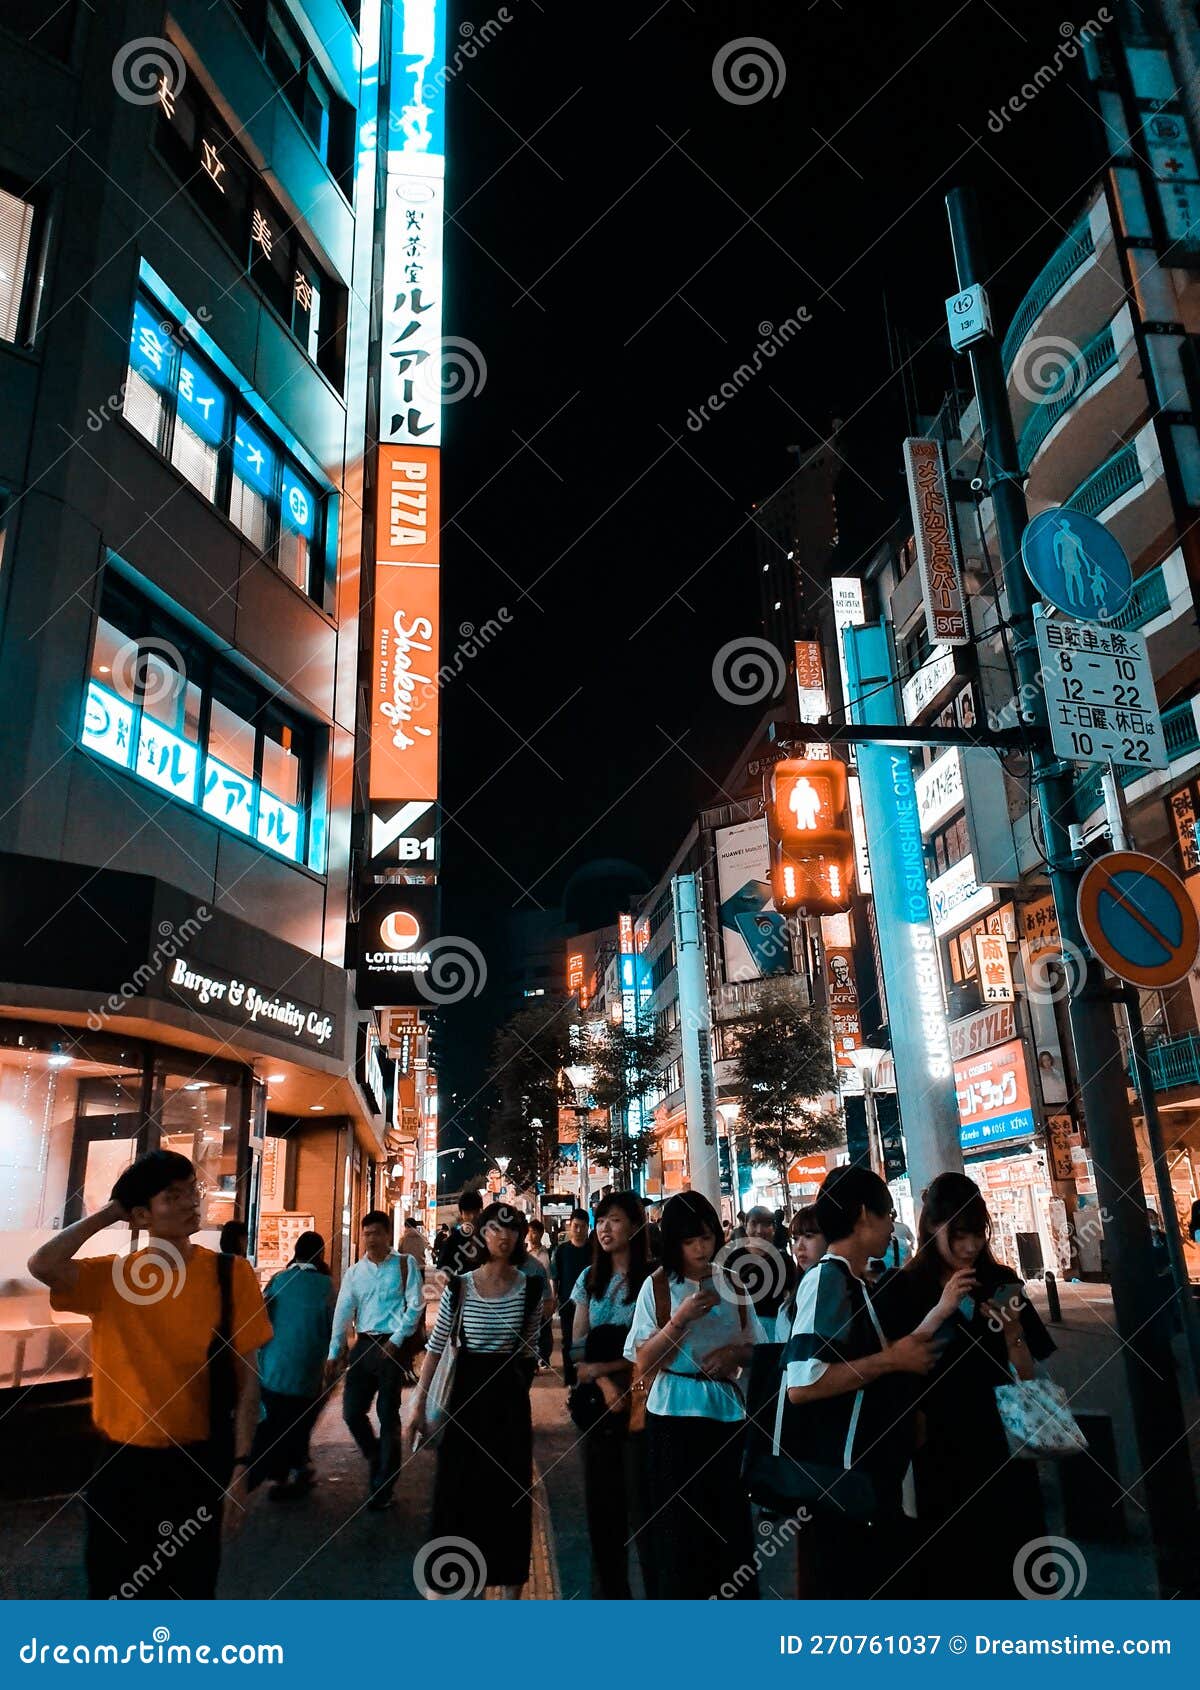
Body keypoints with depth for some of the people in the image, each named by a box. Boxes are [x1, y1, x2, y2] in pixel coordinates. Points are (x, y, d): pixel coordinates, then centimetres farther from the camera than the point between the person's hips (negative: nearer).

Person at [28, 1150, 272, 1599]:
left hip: (197, 1461, -1)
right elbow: (42, 1265, -25)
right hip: (119, 1461, 1)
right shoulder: (109, 1276, -4)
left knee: (188, 1588, 13)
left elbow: (246, 1377, -5)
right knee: (111, 1588, 16)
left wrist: (240, 1464, -8)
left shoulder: (230, 1274, -8)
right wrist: (110, 1212, -13)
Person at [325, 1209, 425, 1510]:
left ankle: (383, 1487, 11)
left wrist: (396, 1341, -13)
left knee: (388, 1415, 0)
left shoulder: (404, 1265, -2)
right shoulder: (354, 1273, 9)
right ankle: (377, 1460, 30)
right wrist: (333, 1354, 2)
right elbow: (342, 1313, 6)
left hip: (393, 1346, -4)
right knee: (352, 1411, 4)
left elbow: (415, 1305, -6)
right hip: (363, 1345, 4)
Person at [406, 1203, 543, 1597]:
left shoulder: (529, 1288, -4)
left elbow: (530, 1348, 6)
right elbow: (435, 1348, 0)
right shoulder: (459, 1287, -6)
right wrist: (417, 1404, -2)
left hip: (510, 1397, 0)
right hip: (466, 1392, 0)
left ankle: (511, 1588, 19)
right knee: (458, 1493, 5)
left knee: (510, 1494, 7)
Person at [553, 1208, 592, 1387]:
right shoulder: (562, 1250, 0)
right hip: (568, 1303, 0)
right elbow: (555, 1277, 4)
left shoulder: (593, 1250, 1)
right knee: (568, 1342, 5)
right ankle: (570, 1380, 15)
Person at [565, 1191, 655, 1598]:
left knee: (641, 1502, -2)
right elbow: (578, 1344, 4)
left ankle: (657, 1590, 11)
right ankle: (609, 1590, 25)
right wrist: (606, 1384, -11)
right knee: (600, 1502, 11)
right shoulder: (589, 1278, 8)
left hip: (639, 1402, -5)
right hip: (596, 1400, 5)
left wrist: (603, 1367, -12)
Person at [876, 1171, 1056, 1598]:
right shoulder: (903, 1288, -6)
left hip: (1000, 1444, 3)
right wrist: (940, 1311, -22)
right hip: (938, 1447, -2)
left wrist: (1012, 1331, -15)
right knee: (946, 1569, 6)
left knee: (1007, 1564, 10)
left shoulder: (1001, 1283, 2)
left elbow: (1027, 1379, 5)